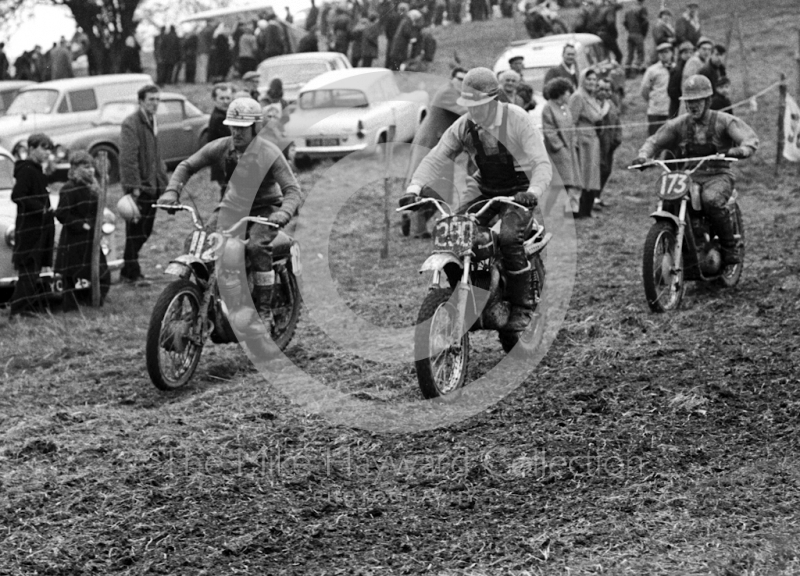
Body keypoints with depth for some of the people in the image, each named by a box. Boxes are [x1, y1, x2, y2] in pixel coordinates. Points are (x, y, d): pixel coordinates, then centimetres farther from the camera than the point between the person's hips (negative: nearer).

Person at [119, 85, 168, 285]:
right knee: (135, 231, -3)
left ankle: (128, 269, 22)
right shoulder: (131, 124, -13)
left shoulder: (153, 122, 16)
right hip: (138, 187, -8)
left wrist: (163, 178, 18)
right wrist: (133, 186, -22)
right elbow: (128, 158, -18)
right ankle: (132, 272, 4)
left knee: (145, 231, 12)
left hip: (153, 185, 8)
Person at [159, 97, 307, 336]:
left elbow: (293, 190, -23)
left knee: (257, 246, -35)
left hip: (264, 209, -5)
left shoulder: (270, 153, -18)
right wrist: (172, 190, -16)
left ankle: (264, 311, -25)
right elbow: (187, 165, 3)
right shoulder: (221, 147, -6)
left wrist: (285, 211, -45)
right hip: (232, 206, 5)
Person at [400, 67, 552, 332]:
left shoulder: (518, 120, -17)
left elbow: (541, 163, -24)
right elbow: (435, 158, -6)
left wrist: (533, 191, -44)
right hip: (483, 189, 5)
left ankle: (522, 306, -16)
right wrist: (414, 187, -24)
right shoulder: (463, 126, -3)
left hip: (518, 191, -5)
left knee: (508, 236, -30)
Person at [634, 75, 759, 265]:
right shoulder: (679, 124, 10)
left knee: (711, 200, -37)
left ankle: (730, 247, -19)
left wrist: (740, 150, -36)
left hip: (718, 176, -4)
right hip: (689, 176, 4)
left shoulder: (723, 121, -1)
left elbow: (751, 139, -12)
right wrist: (644, 155, -10)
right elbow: (654, 141, 13)